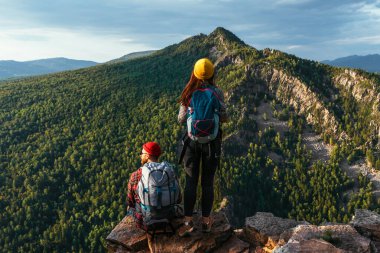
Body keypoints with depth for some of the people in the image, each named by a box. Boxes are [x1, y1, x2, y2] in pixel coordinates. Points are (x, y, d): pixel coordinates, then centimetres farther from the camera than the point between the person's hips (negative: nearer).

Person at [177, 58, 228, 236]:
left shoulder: (188, 93, -4)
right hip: (211, 141, 0)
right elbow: (223, 118, -6)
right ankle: (206, 221, 21)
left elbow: (180, 119, 1)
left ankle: (188, 222, 7)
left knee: (190, 182, 7)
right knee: (208, 182, 10)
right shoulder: (217, 92, -8)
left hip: (192, 140, 1)